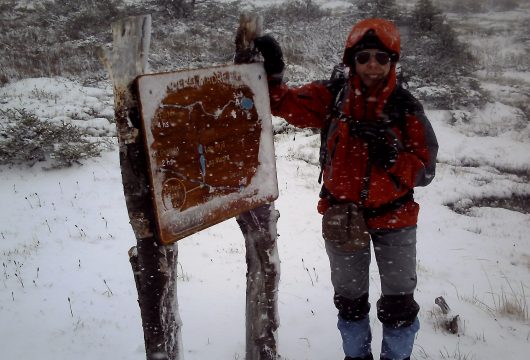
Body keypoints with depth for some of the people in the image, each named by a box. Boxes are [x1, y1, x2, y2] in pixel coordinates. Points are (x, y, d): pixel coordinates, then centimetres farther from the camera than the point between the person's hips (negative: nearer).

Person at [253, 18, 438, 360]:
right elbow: (285, 102, -12)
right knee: (349, 298, 19)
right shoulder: (332, 97, -9)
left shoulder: (406, 107, -12)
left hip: (393, 216, -1)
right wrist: (271, 73, -30)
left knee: (399, 302, 12)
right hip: (342, 214, 1)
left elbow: (424, 169, -12)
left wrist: (391, 154, -28)